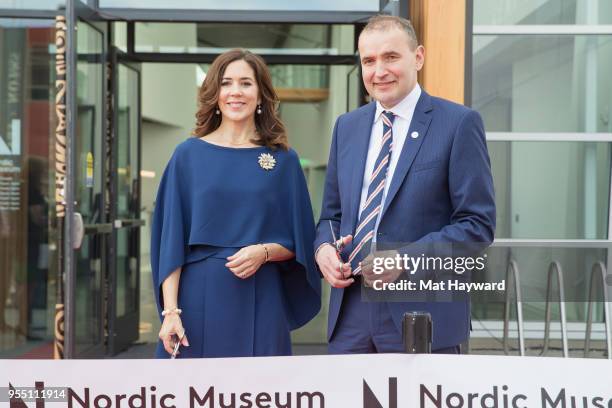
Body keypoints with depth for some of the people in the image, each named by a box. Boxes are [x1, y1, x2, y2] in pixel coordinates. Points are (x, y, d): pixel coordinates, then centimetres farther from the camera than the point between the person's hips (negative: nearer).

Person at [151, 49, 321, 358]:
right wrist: (170, 311, -8)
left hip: (261, 304, 1)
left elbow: (297, 243, 8)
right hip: (200, 300, 0)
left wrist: (264, 252, -13)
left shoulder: (283, 161, 5)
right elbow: (171, 241, 0)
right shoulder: (188, 155, 3)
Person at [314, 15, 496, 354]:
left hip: (423, 314, -5)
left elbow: (478, 224, -8)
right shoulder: (347, 126, 13)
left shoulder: (459, 123, -5)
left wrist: (405, 259, -18)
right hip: (350, 315, 5)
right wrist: (324, 248, -3)